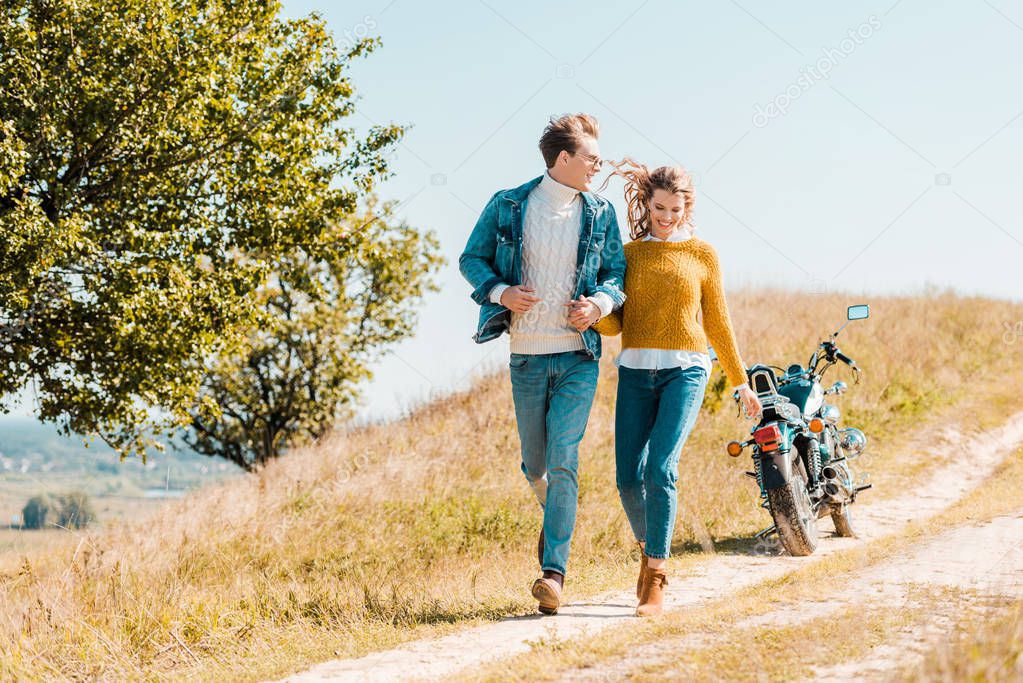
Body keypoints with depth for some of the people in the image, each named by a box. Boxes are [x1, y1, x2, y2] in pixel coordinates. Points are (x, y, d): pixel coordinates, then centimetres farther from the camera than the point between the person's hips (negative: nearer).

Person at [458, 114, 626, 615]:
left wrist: (602, 301, -11)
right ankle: (553, 514, 45)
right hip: (526, 357, 1)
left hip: (578, 356, -1)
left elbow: (618, 272, 10)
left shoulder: (600, 214, 5)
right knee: (535, 464, 11)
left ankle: (554, 570, -13)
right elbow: (471, 258, 6)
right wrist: (499, 292, -12)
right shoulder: (508, 207, 0)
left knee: (563, 461, -12)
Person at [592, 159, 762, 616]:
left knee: (660, 470, -18)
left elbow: (717, 323, 14)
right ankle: (649, 548, 26)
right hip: (635, 372, 2)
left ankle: (656, 578, -13)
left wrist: (740, 381, 16)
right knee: (628, 477, -3)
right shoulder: (627, 254, 11)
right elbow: (614, 323, 8)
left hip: (685, 371, -2)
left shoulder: (702, 255, 7)